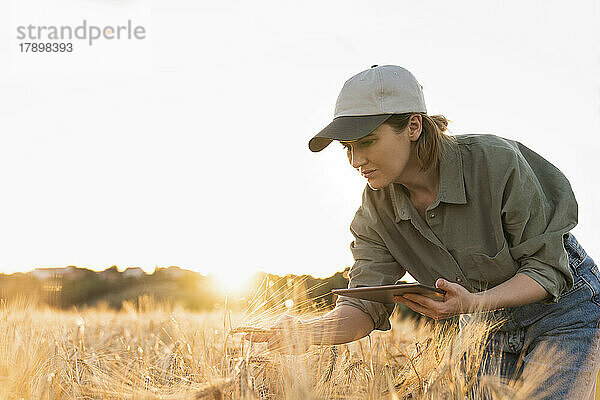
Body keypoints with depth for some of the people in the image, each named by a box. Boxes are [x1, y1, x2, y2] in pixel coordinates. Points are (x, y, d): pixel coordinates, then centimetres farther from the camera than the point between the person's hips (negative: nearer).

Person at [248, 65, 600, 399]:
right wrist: (308, 332, -36)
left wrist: (474, 302, -37)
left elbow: (547, 266, -20)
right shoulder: (378, 208, -11)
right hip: (484, 328, 4)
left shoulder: (495, 161, -26)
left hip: (562, 305, -4)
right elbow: (365, 306, -15)